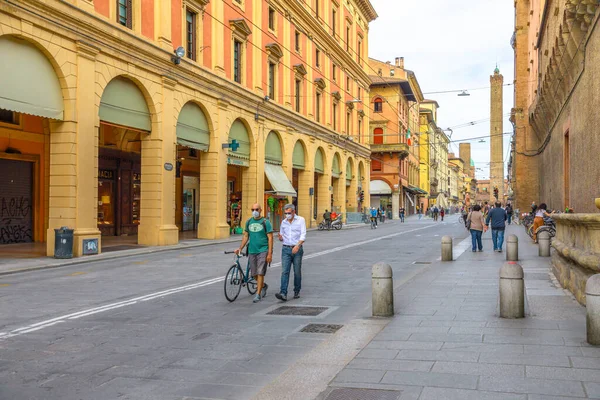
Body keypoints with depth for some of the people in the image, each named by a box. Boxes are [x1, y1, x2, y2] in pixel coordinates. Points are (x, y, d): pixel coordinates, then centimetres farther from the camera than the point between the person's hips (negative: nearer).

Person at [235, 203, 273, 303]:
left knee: (260, 273, -8)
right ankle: (263, 286, 35)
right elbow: (246, 236, 15)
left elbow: (270, 238, -7)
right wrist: (240, 248, 5)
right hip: (252, 251, 5)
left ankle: (258, 294, -2)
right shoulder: (249, 222, 10)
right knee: (254, 274, 8)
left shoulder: (265, 222, -5)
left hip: (263, 251, -5)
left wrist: (270, 253, -13)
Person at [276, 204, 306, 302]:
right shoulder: (283, 222, 11)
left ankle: (297, 292, 21)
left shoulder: (301, 220, -1)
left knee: (297, 272, 5)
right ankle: (283, 293, -16)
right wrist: (280, 237, -6)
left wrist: (297, 246, -23)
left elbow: (303, 235, -9)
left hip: (297, 249, -3)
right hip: (286, 249, 3)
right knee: (284, 271, -9)